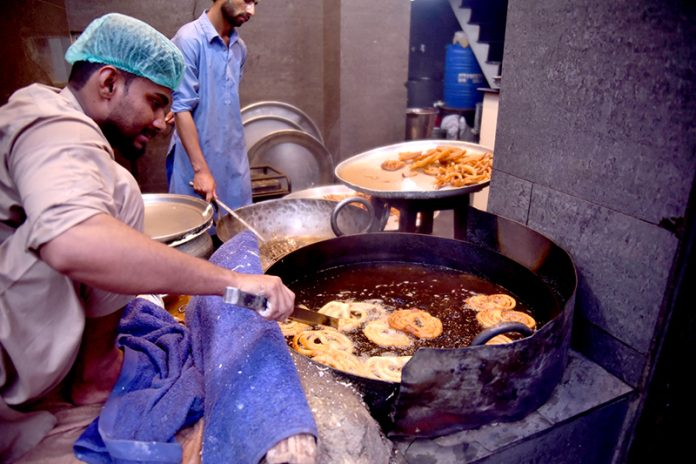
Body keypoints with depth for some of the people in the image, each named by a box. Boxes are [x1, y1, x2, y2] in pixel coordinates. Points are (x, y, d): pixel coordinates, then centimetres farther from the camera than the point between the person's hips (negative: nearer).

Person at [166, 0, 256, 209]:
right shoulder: (189, 39, -12)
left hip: (234, 164, 6)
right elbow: (181, 108, -16)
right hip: (195, 163, -6)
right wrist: (201, 169, -20)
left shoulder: (239, 47, 9)